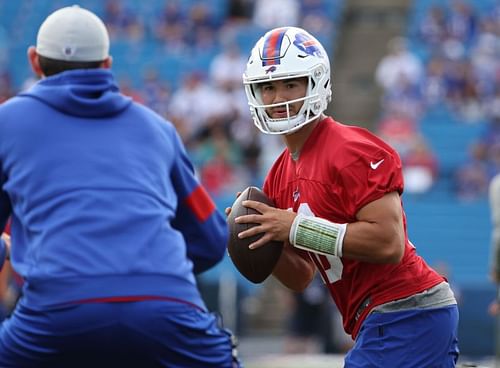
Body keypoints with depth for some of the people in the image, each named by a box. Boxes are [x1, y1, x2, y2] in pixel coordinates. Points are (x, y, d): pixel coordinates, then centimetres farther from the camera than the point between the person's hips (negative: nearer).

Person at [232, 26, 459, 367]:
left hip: (404, 316, -10)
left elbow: (389, 242, -23)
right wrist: (264, 243, -2)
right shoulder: (281, 178, 14)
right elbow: (301, 279, 18)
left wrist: (296, 228, -19)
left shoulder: (351, 151, -14)